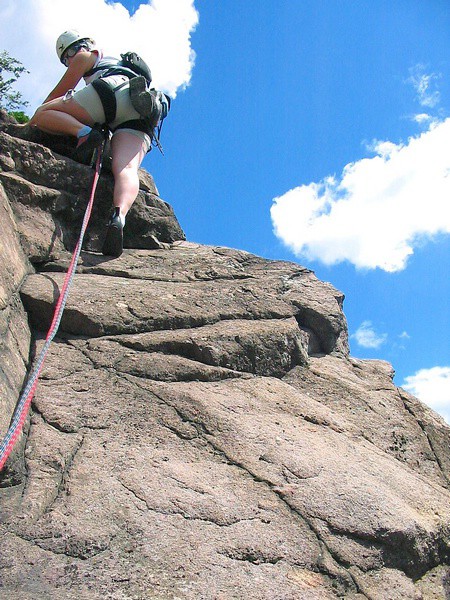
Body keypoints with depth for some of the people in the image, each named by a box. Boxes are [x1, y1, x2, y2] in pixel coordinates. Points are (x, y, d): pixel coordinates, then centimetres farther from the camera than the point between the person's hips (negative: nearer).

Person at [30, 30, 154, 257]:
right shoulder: (118, 62, 47)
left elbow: (58, 93, 28)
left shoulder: (86, 56, 26)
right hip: (139, 119, 6)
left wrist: (31, 121, 38)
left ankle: (85, 133, -25)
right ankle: (119, 215, -51)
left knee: (43, 113, 3)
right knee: (126, 168, -21)